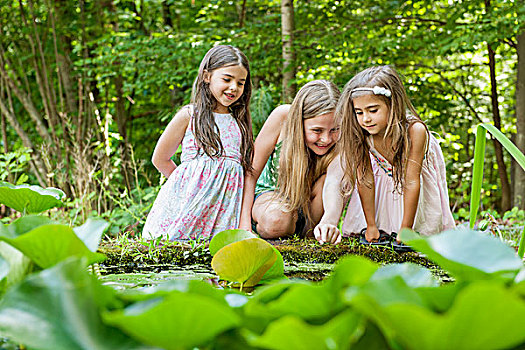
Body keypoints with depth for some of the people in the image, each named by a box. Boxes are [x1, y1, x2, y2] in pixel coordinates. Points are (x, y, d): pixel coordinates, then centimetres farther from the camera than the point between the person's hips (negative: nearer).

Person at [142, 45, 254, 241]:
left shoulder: (240, 122, 14)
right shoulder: (189, 115, 3)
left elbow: (249, 169, 16)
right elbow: (160, 159, 9)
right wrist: (186, 181, 8)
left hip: (226, 201, 3)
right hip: (190, 199, -3)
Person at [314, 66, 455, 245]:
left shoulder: (414, 130, -39)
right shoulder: (360, 134, -30)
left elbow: (412, 182, -35)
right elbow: (365, 179, -23)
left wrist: (405, 230, -32)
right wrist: (371, 226, -20)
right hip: (383, 176, 3)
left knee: (428, 230, -10)